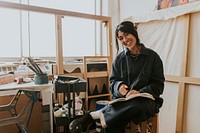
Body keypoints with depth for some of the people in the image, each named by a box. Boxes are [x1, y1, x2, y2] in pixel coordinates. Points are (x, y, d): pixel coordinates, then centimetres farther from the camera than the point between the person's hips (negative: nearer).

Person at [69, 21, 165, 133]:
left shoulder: (152, 56, 2)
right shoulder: (119, 59, 9)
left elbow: (158, 85, 1)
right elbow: (113, 81, 12)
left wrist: (140, 93, -18)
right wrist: (119, 86, -13)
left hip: (145, 100, 0)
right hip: (122, 100, 1)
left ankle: (93, 115, -28)